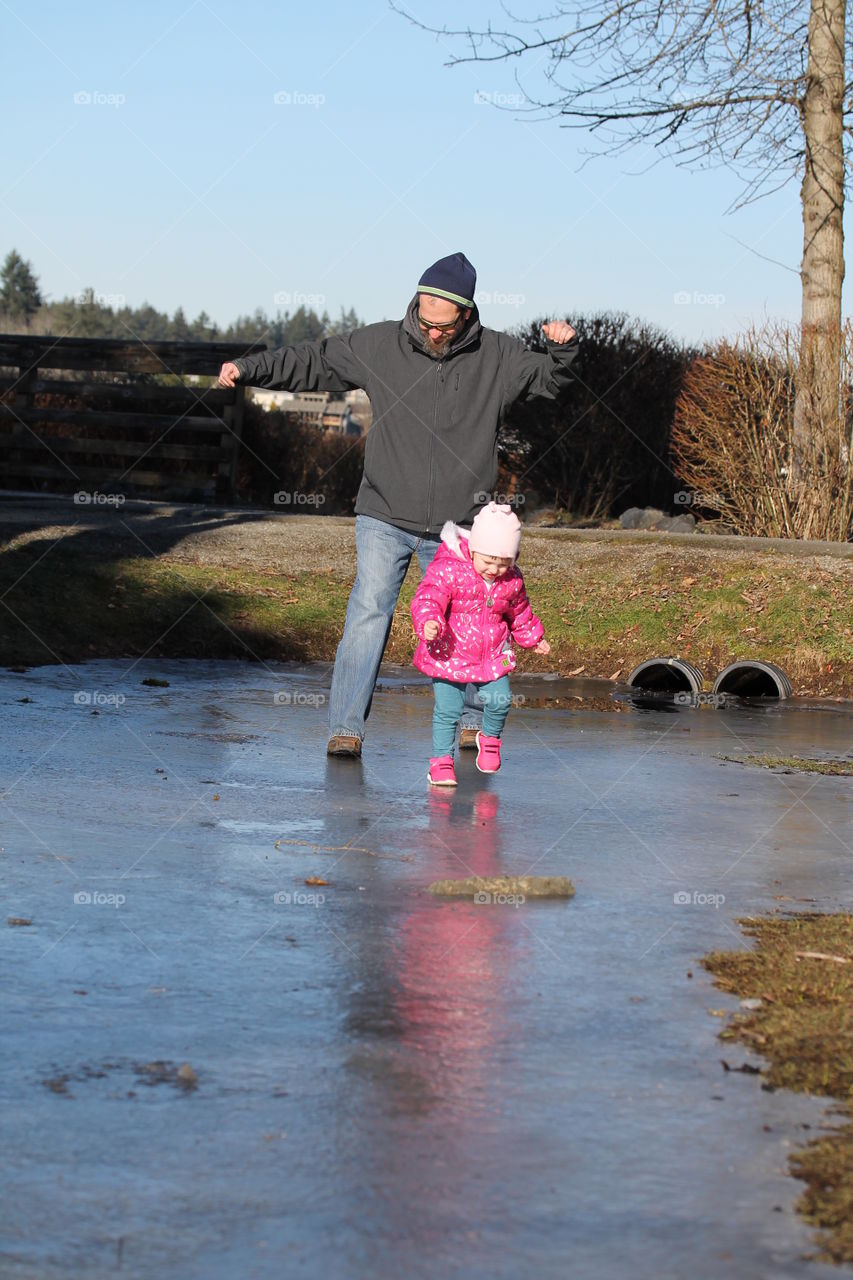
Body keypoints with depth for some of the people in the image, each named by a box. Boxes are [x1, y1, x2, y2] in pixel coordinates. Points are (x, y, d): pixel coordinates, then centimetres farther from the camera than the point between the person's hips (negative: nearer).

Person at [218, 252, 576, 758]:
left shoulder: (497, 356, -1)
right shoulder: (379, 345, -2)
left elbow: (549, 380, 7)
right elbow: (313, 361, 5)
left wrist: (563, 351, -14)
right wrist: (249, 368, -1)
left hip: (455, 527, 1)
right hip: (385, 519, -1)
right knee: (369, 612, -12)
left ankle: (473, 720, 28)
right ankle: (346, 727, -9)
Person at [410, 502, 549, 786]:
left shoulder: (511, 581, 1)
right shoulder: (447, 570, -17)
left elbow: (519, 612, 20)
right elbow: (428, 599, -26)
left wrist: (533, 637, 32)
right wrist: (428, 621, -46)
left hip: (493, 657, 4)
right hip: (449, 655, -3)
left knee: (499, 700, -9)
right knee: (447, 710, -4)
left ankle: (490, 737, 23)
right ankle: (441, 759, 13)